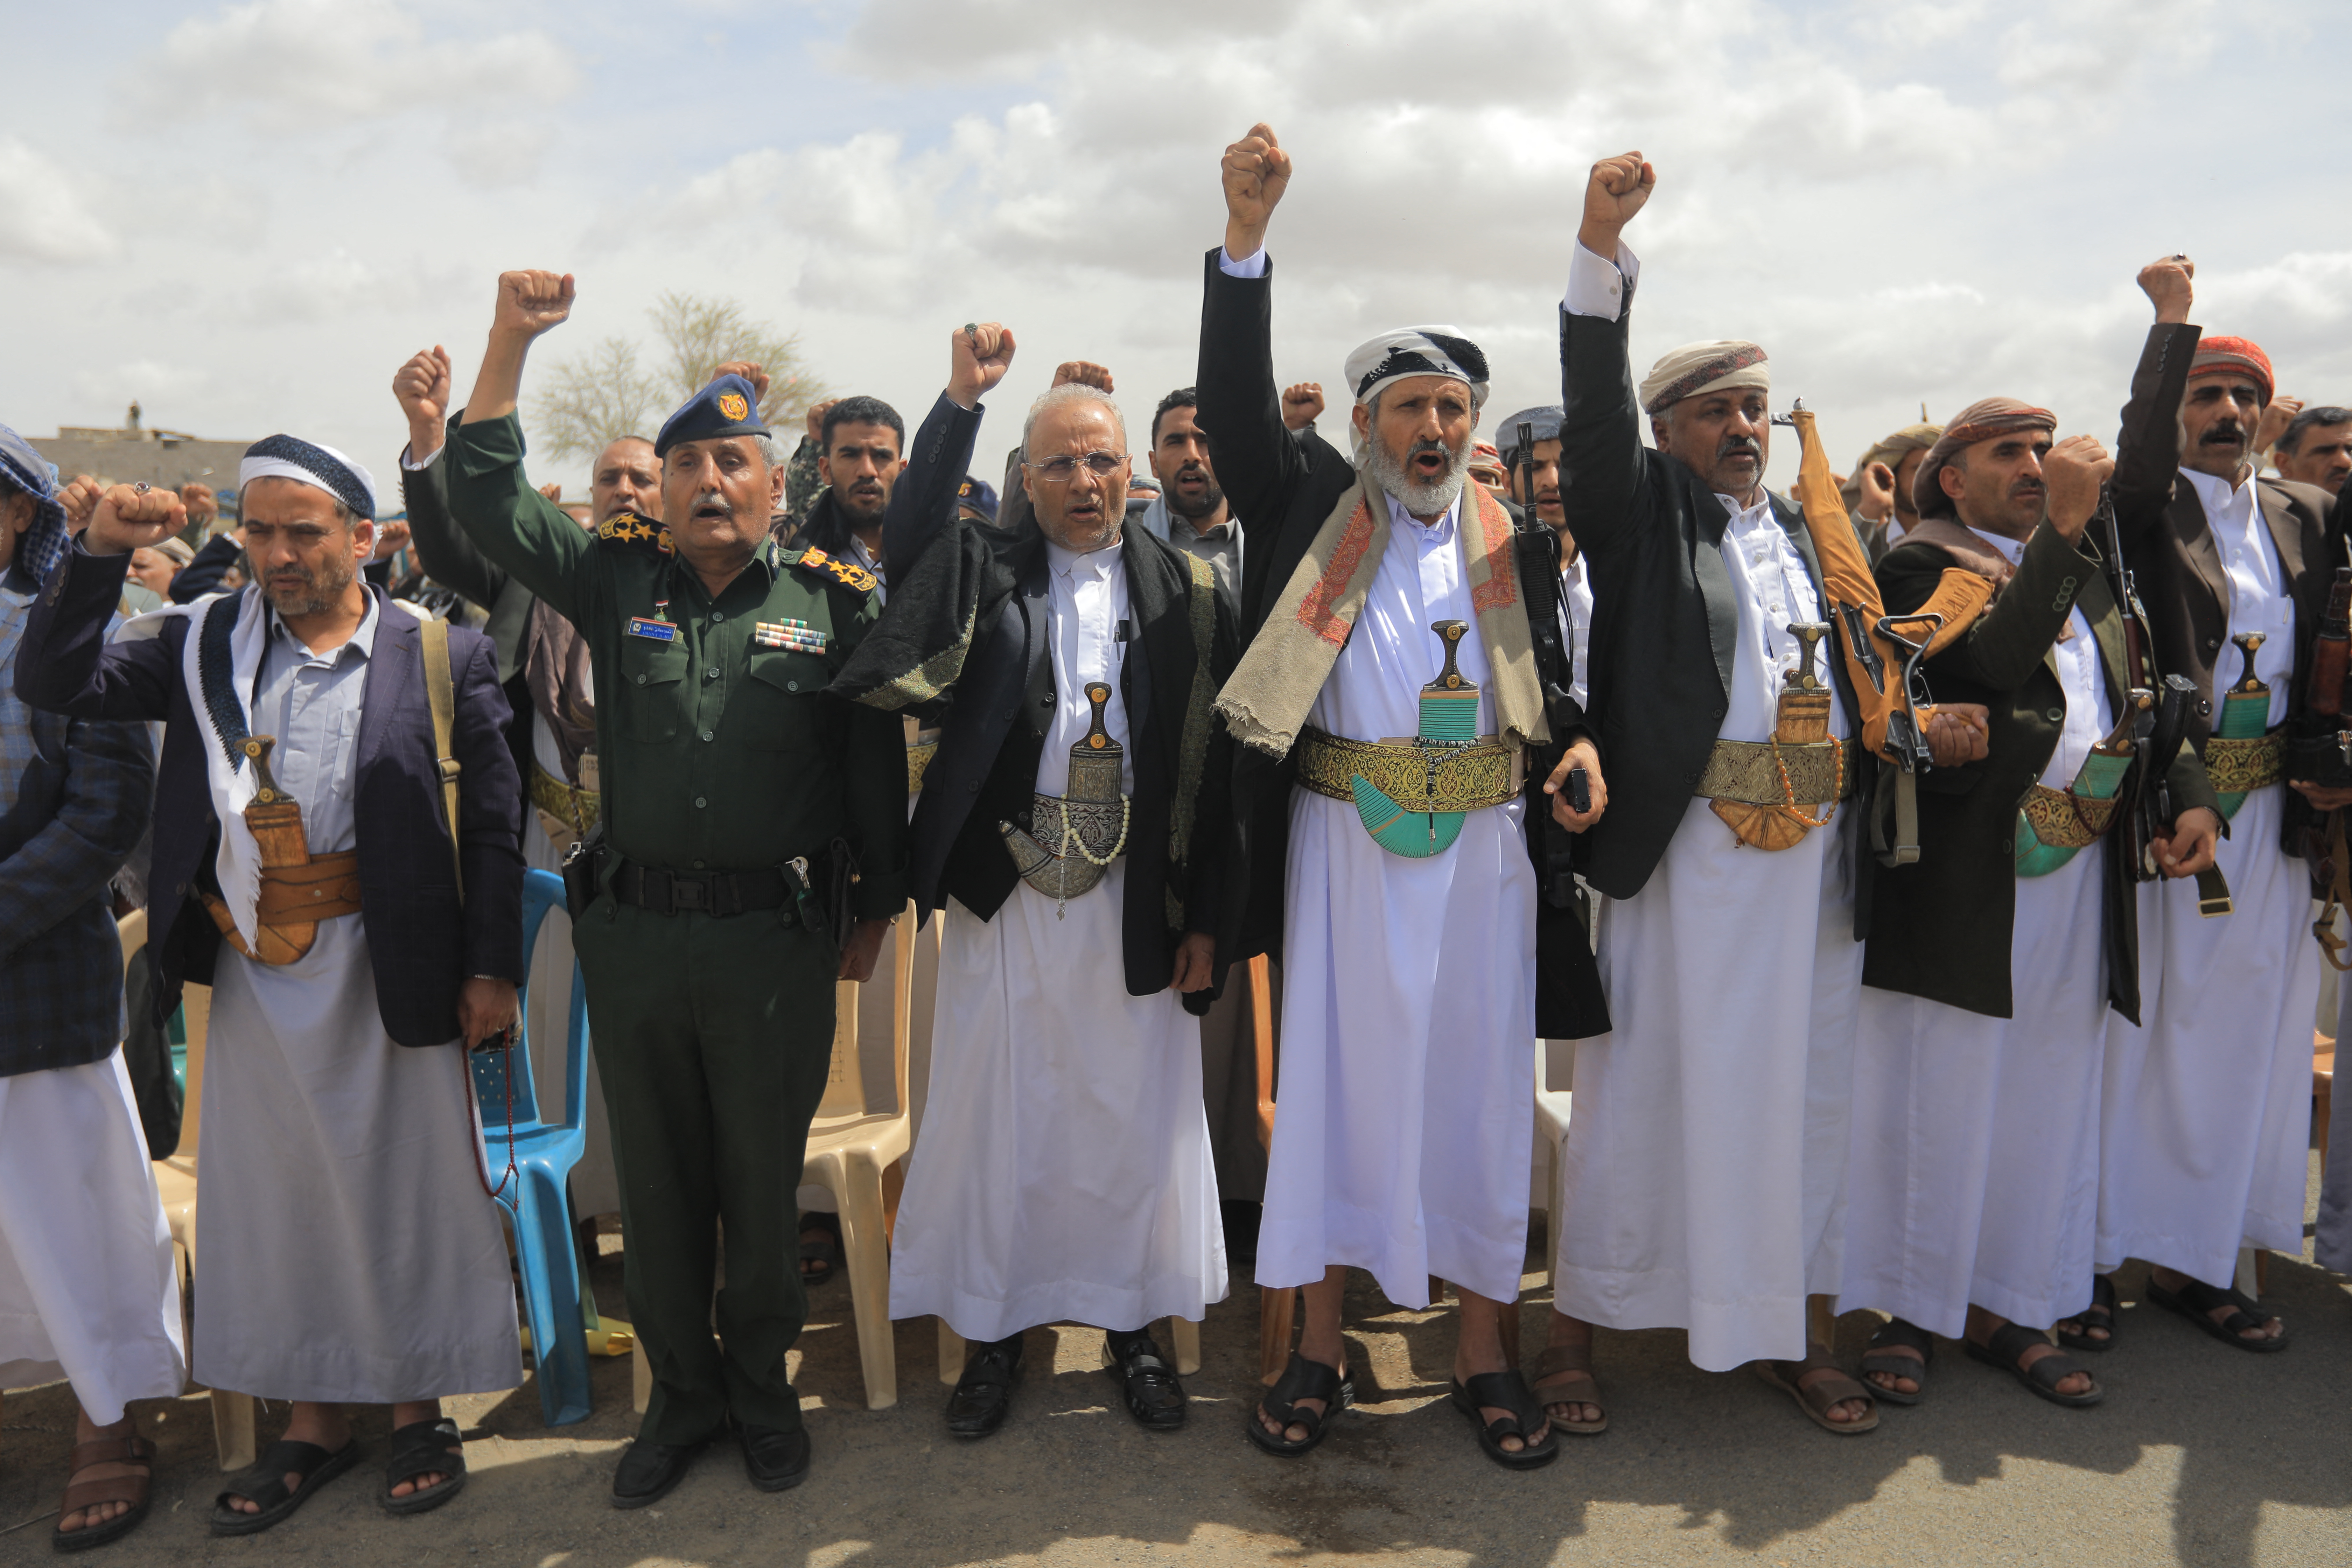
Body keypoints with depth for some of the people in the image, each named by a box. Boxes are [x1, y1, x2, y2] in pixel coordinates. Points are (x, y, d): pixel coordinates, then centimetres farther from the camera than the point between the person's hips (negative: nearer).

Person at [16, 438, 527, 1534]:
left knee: (403, 1184, 7)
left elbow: (492, 825, -4)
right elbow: (53, 685, 1)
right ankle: (313, 1422, 31)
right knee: (273, 1191, 14)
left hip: (386, 969, -3)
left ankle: (418, 1410, 26)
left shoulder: (440, 657, -4)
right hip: (251, 974, 4)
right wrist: (100, 553, -9)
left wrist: (492, 968, -8)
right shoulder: (204, 642, 7)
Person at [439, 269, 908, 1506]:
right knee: (656, 1181, 14)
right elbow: (489, 502, 0)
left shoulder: (831, 601, -1)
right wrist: (509, 340, -9)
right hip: (633, 934, 3)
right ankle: (681, 1391, 34)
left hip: (777, 938, -2)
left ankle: (762, 1384, 33)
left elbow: (875, 764, 3)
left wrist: (872, 910, 5)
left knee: (764, 1176, 11)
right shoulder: (617, 583, 6)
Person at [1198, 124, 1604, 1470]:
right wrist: (1248, 234, -17)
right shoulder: (1311, 504, 4)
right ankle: (1324, 1341, 22)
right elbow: (1236, 399, -9)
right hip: (1341, 841, -1)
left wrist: (1578, 747, -6)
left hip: (1483, 842, 2)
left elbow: (1558, 673, 15)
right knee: (1334, 1074, 7)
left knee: (1480, 1078, 8)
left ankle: (1483, 1346, 23)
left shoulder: (1510, 532, 9)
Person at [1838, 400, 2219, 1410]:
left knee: (2049, 1101, 12)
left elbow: (2139, 691, 18)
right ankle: (1909, 1309, 16)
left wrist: (2190, 793, 2)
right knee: (1938, 1099, 1)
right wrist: (2062, 527, -21)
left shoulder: (2086, 568, 18)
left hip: (2081, 874, 7)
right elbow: (1990, 663, -22)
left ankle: (2010, 1306, 26)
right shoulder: (1918, 569, -4)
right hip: (1966, 882, -6)